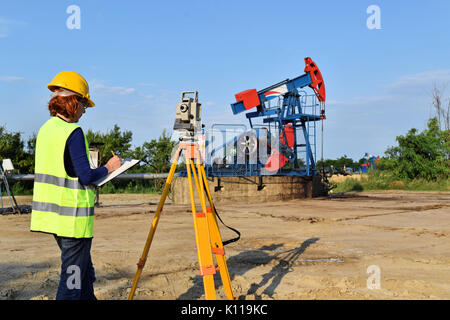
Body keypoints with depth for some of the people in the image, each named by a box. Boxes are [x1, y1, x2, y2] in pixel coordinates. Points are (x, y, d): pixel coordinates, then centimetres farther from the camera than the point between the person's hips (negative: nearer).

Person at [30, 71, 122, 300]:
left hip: (51, 212, 9)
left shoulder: (45, 129, 10)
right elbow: (86, 176, -19)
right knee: (73, 273, 2)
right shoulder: (73, 132, -16)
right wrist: (108, 168, -2)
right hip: (72, 216, -9)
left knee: (84, 268, 21)